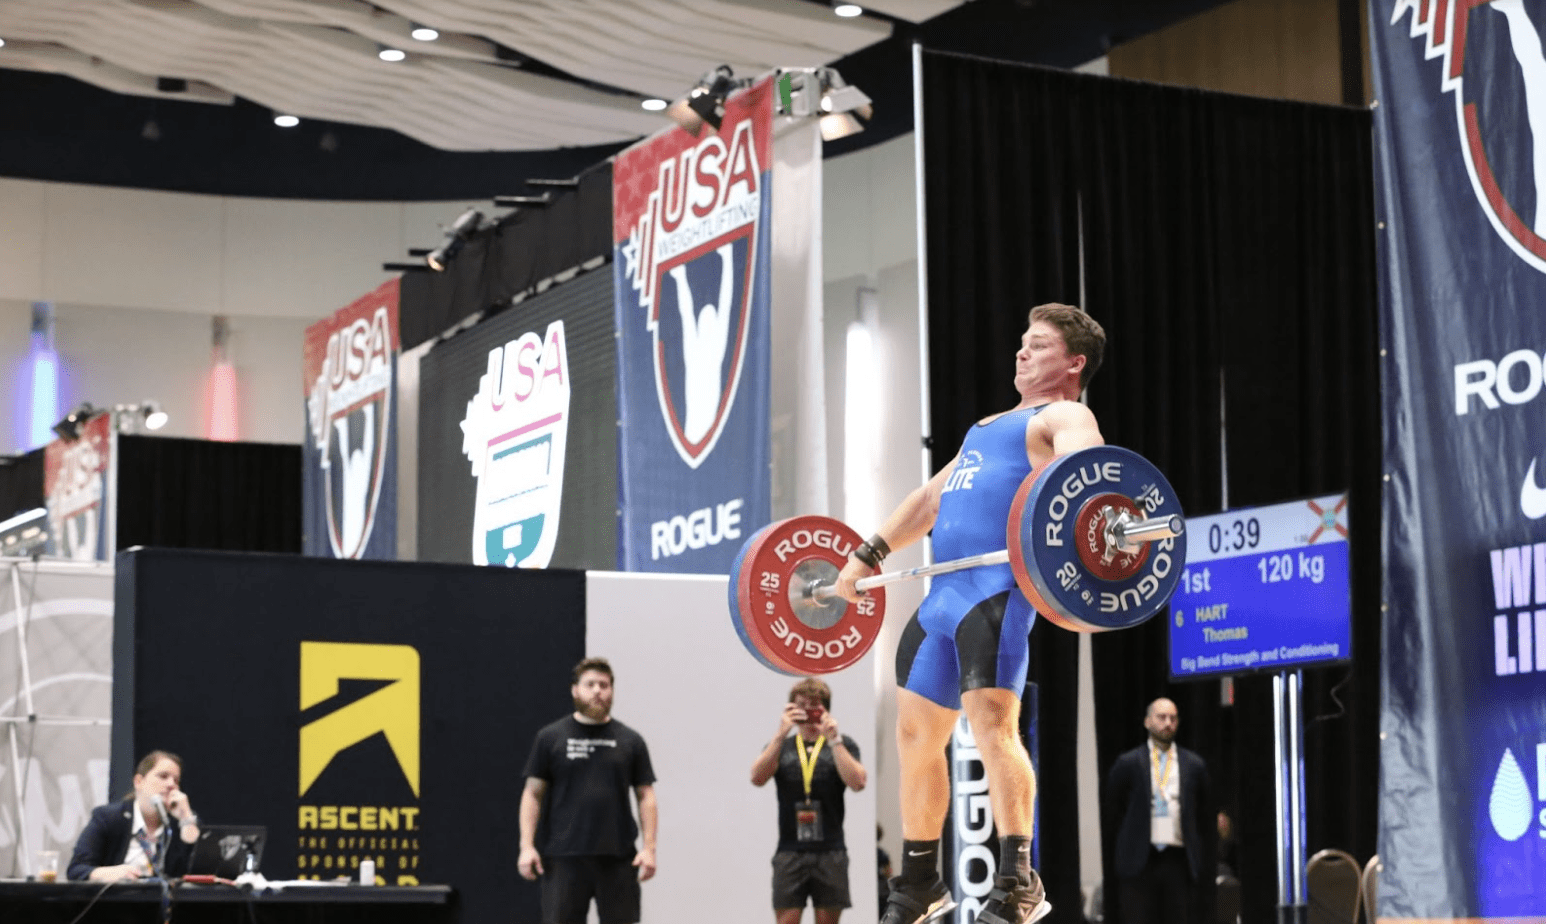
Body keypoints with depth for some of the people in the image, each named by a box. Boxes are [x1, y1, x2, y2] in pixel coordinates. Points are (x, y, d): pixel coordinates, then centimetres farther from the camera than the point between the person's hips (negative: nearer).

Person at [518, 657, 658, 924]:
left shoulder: (630, 740, 8)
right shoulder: (551, 737, 4)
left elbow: (645, 795, 7)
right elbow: (533, 794, 3)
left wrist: (649, 846, -4)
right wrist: (527, 845, -6)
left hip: (617, 858, 1)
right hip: (564, 858, -1)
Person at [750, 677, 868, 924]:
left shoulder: (842, 744, 8)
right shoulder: (780, 746, 12)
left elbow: (857, 782, -10)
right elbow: (757, 777, -7)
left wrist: (834, 739, -13)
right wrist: (781, 734, -14)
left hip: (829, 853, 0)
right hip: (790, 853, 0)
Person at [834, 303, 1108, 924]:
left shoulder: (1064, 417, 5)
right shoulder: (989, 426, 32)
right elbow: (932, 497, 36)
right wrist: (869, 555, 30)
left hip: (997, 588, -9)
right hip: (943, 592, 9)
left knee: (990, 721, -22)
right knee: (915, 731, 10)